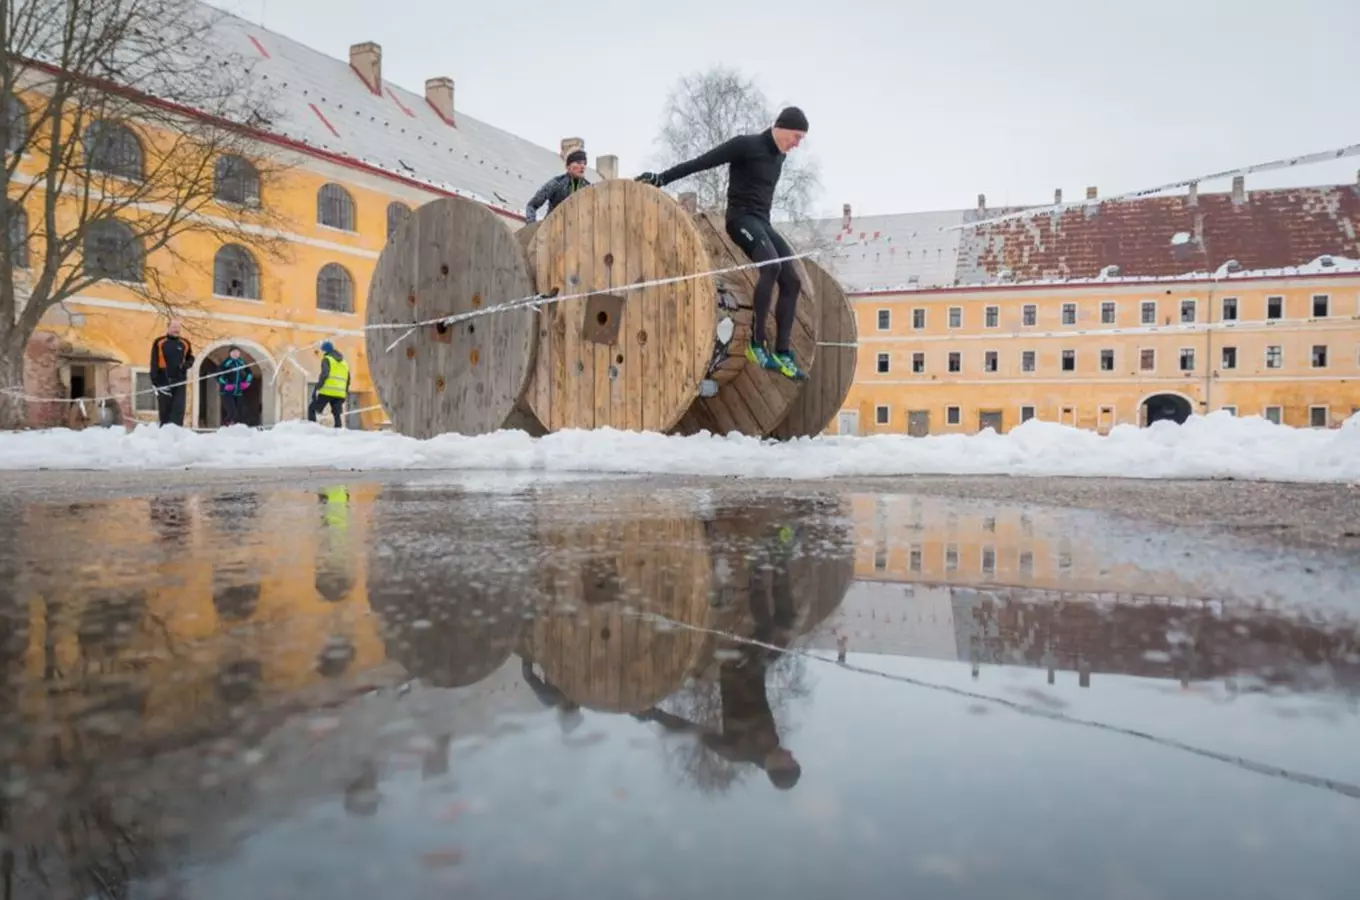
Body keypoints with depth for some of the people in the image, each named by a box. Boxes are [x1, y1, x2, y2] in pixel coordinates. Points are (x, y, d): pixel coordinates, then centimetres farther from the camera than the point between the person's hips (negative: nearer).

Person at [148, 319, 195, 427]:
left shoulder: (184, 344, 9)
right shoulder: (159, 342, 0)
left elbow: (190, 358, 23)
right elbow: (154, 363, -3)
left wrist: (186, 365, -1)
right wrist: (155, 381, -10)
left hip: (180, 382, 2)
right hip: (163, 381, -2)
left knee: (179, 408, -7)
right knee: (165, 409, 4)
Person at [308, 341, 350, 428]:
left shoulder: (327, 359, 1)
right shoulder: (344, 362, 20)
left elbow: (324, 374, -14)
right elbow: (347, 380, 22)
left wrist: (316, 388, -14)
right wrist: (346, 392, 30)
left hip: (327, 392, -5)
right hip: (340, 394, 5)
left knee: (312, 409, 7)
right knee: (337, 415, 8)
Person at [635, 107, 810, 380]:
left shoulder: (778, 157, 16)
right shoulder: (746, 145, -8)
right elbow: (701, 163, -11)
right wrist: (662, 179, -15)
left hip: (762, 223, 9)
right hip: (741, 218, -9)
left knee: (791, 281, -5)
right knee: (771, 266, -30)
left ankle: (782, 353, -5)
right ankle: (757, 343, -24)